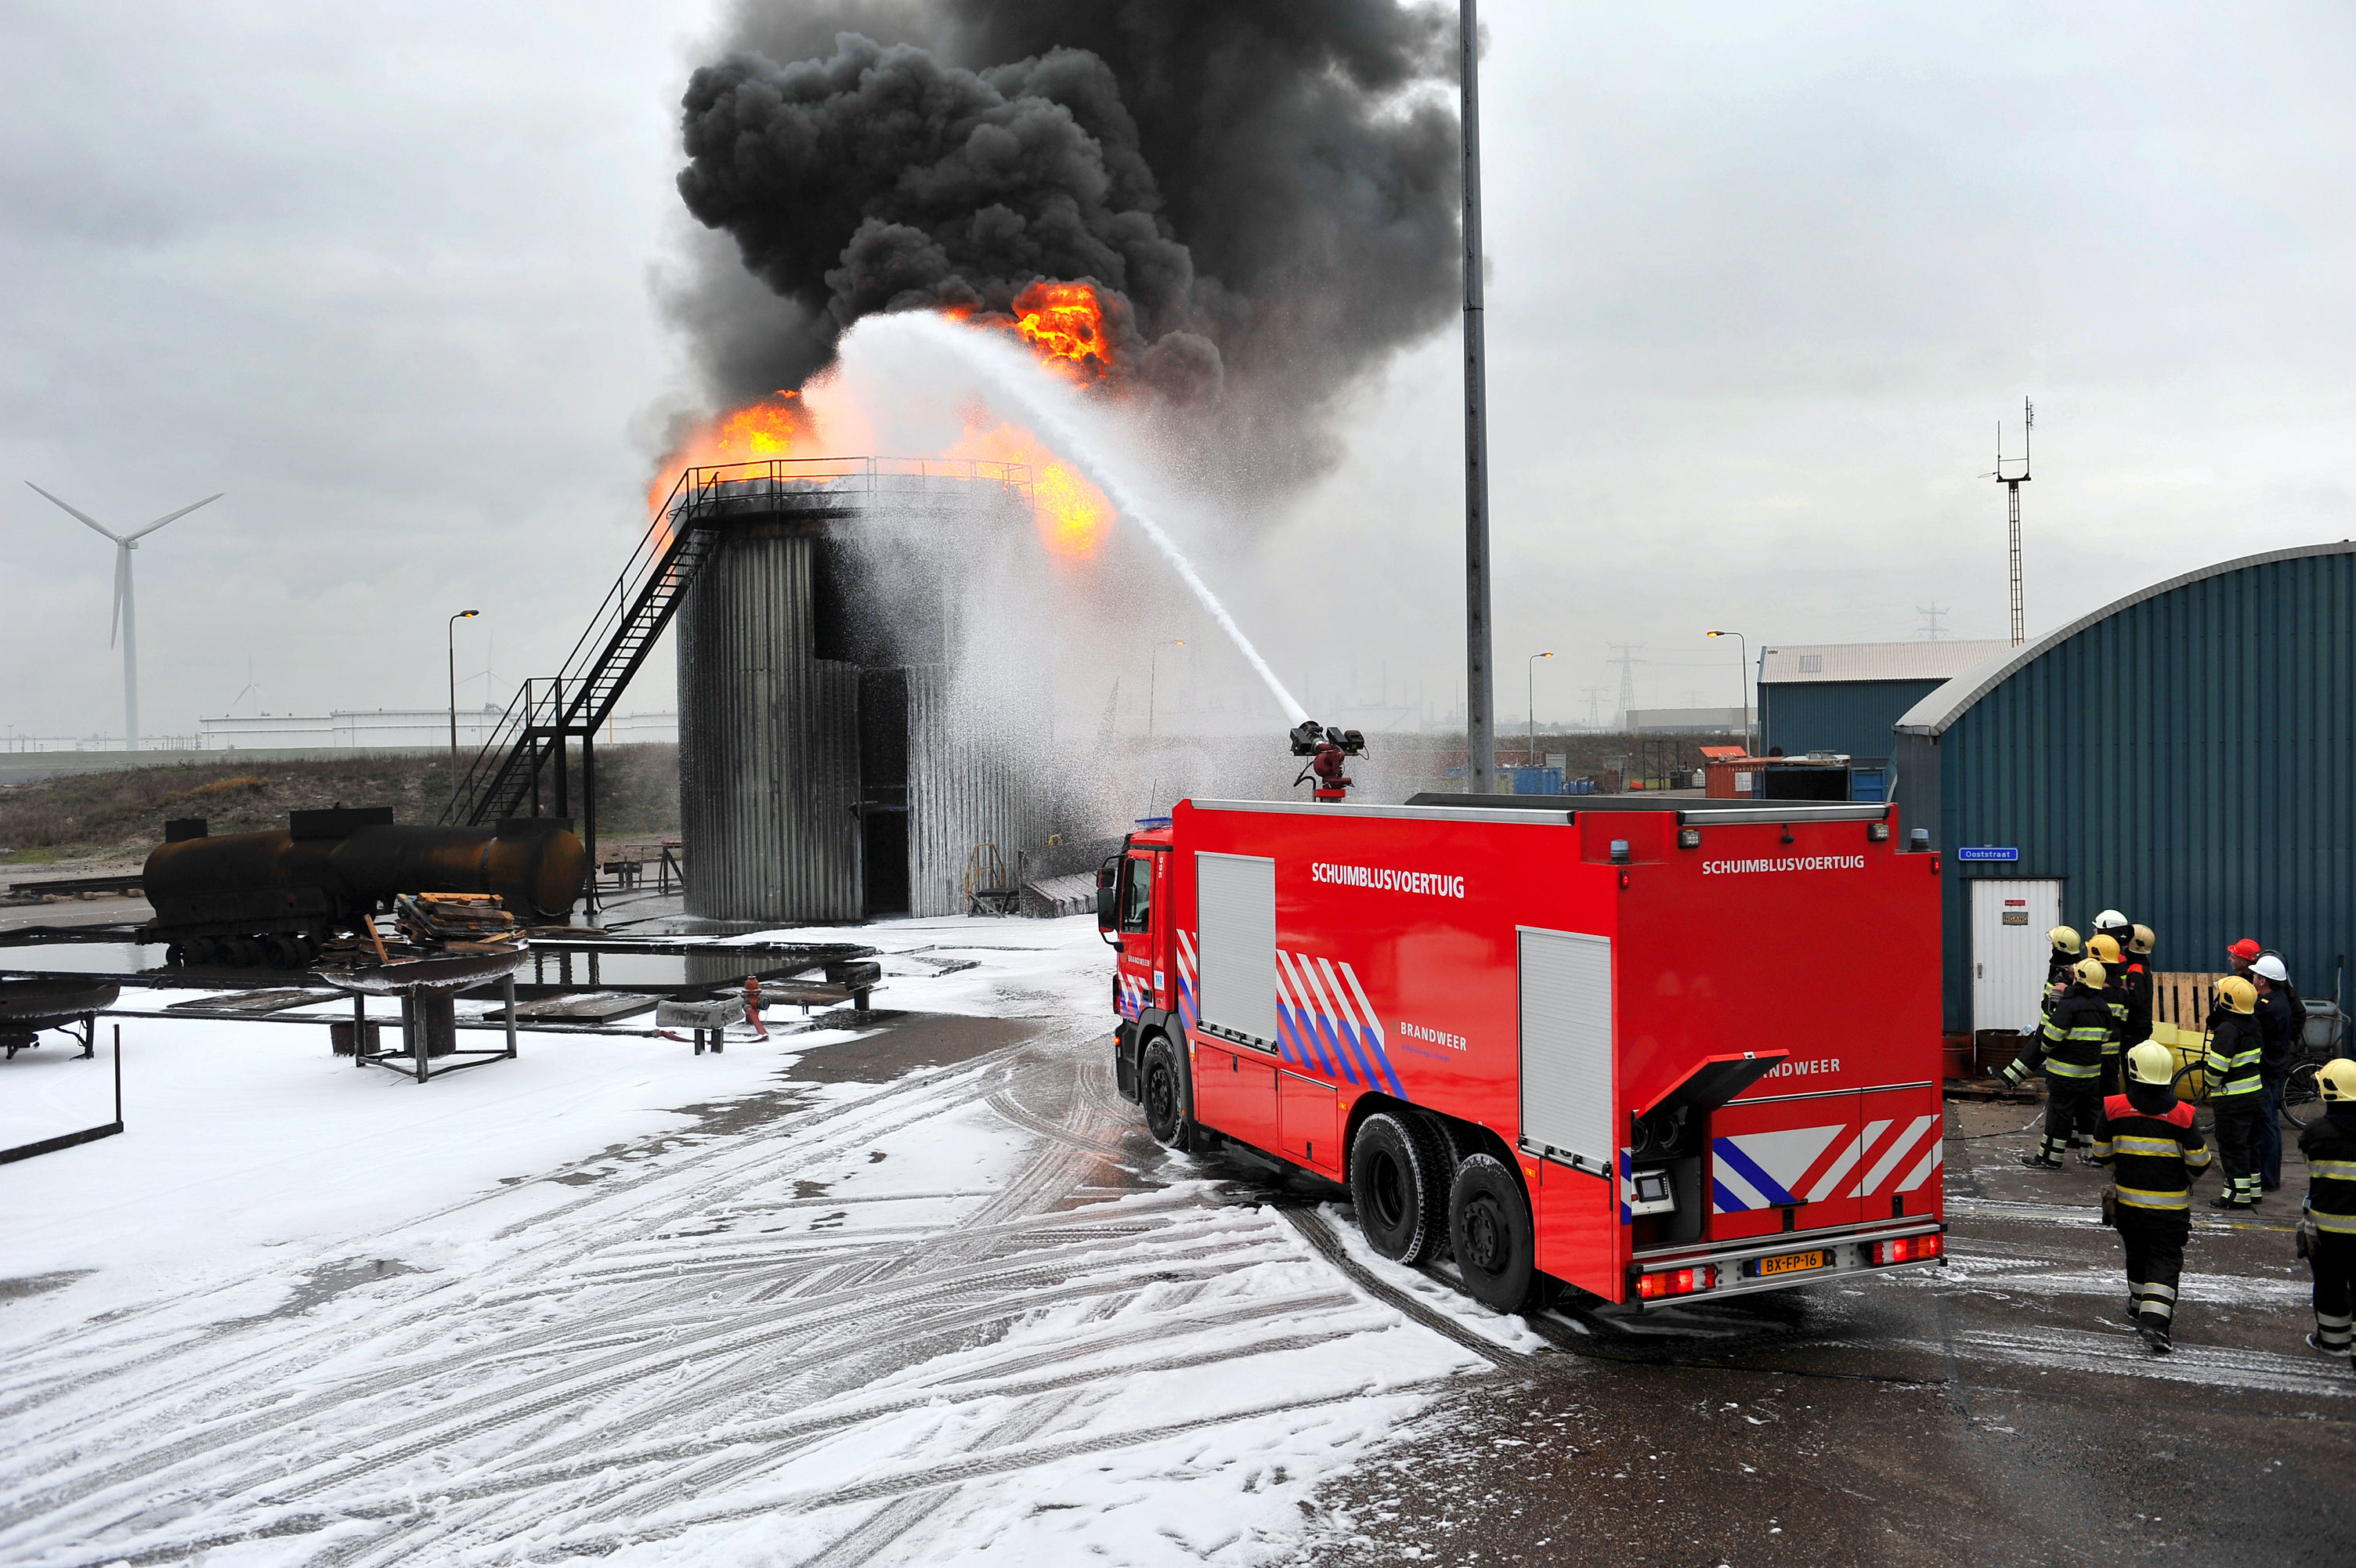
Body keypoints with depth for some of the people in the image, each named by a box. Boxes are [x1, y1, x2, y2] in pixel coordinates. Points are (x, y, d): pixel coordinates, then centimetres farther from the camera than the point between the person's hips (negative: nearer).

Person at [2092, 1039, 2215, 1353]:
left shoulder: (2114, 1108, -9)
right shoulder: (2181, 1115, -14)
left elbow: (2102, 1154, 0)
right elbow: (2199, 1162, -8)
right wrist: (2187, 1178, 15)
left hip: (2128, 1200, 2)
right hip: (2170, 1205, -2)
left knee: (2137, 1254, 21)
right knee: (2165, 1260, 1)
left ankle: (2139, 1307, 37)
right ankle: (2155, 1320, -12)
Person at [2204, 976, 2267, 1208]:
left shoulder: (2226, 1029, -22)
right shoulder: (2253, 1025, 5)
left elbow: (2217, 1067, -24)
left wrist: (2212, 1087, -5)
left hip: (2232, 1099, -9)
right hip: (2254, 1092, 9)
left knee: (2232, 1146, -1)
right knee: (2249, 1143, 18)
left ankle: (2239, 1194, 3)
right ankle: (2253, 1188, 28)